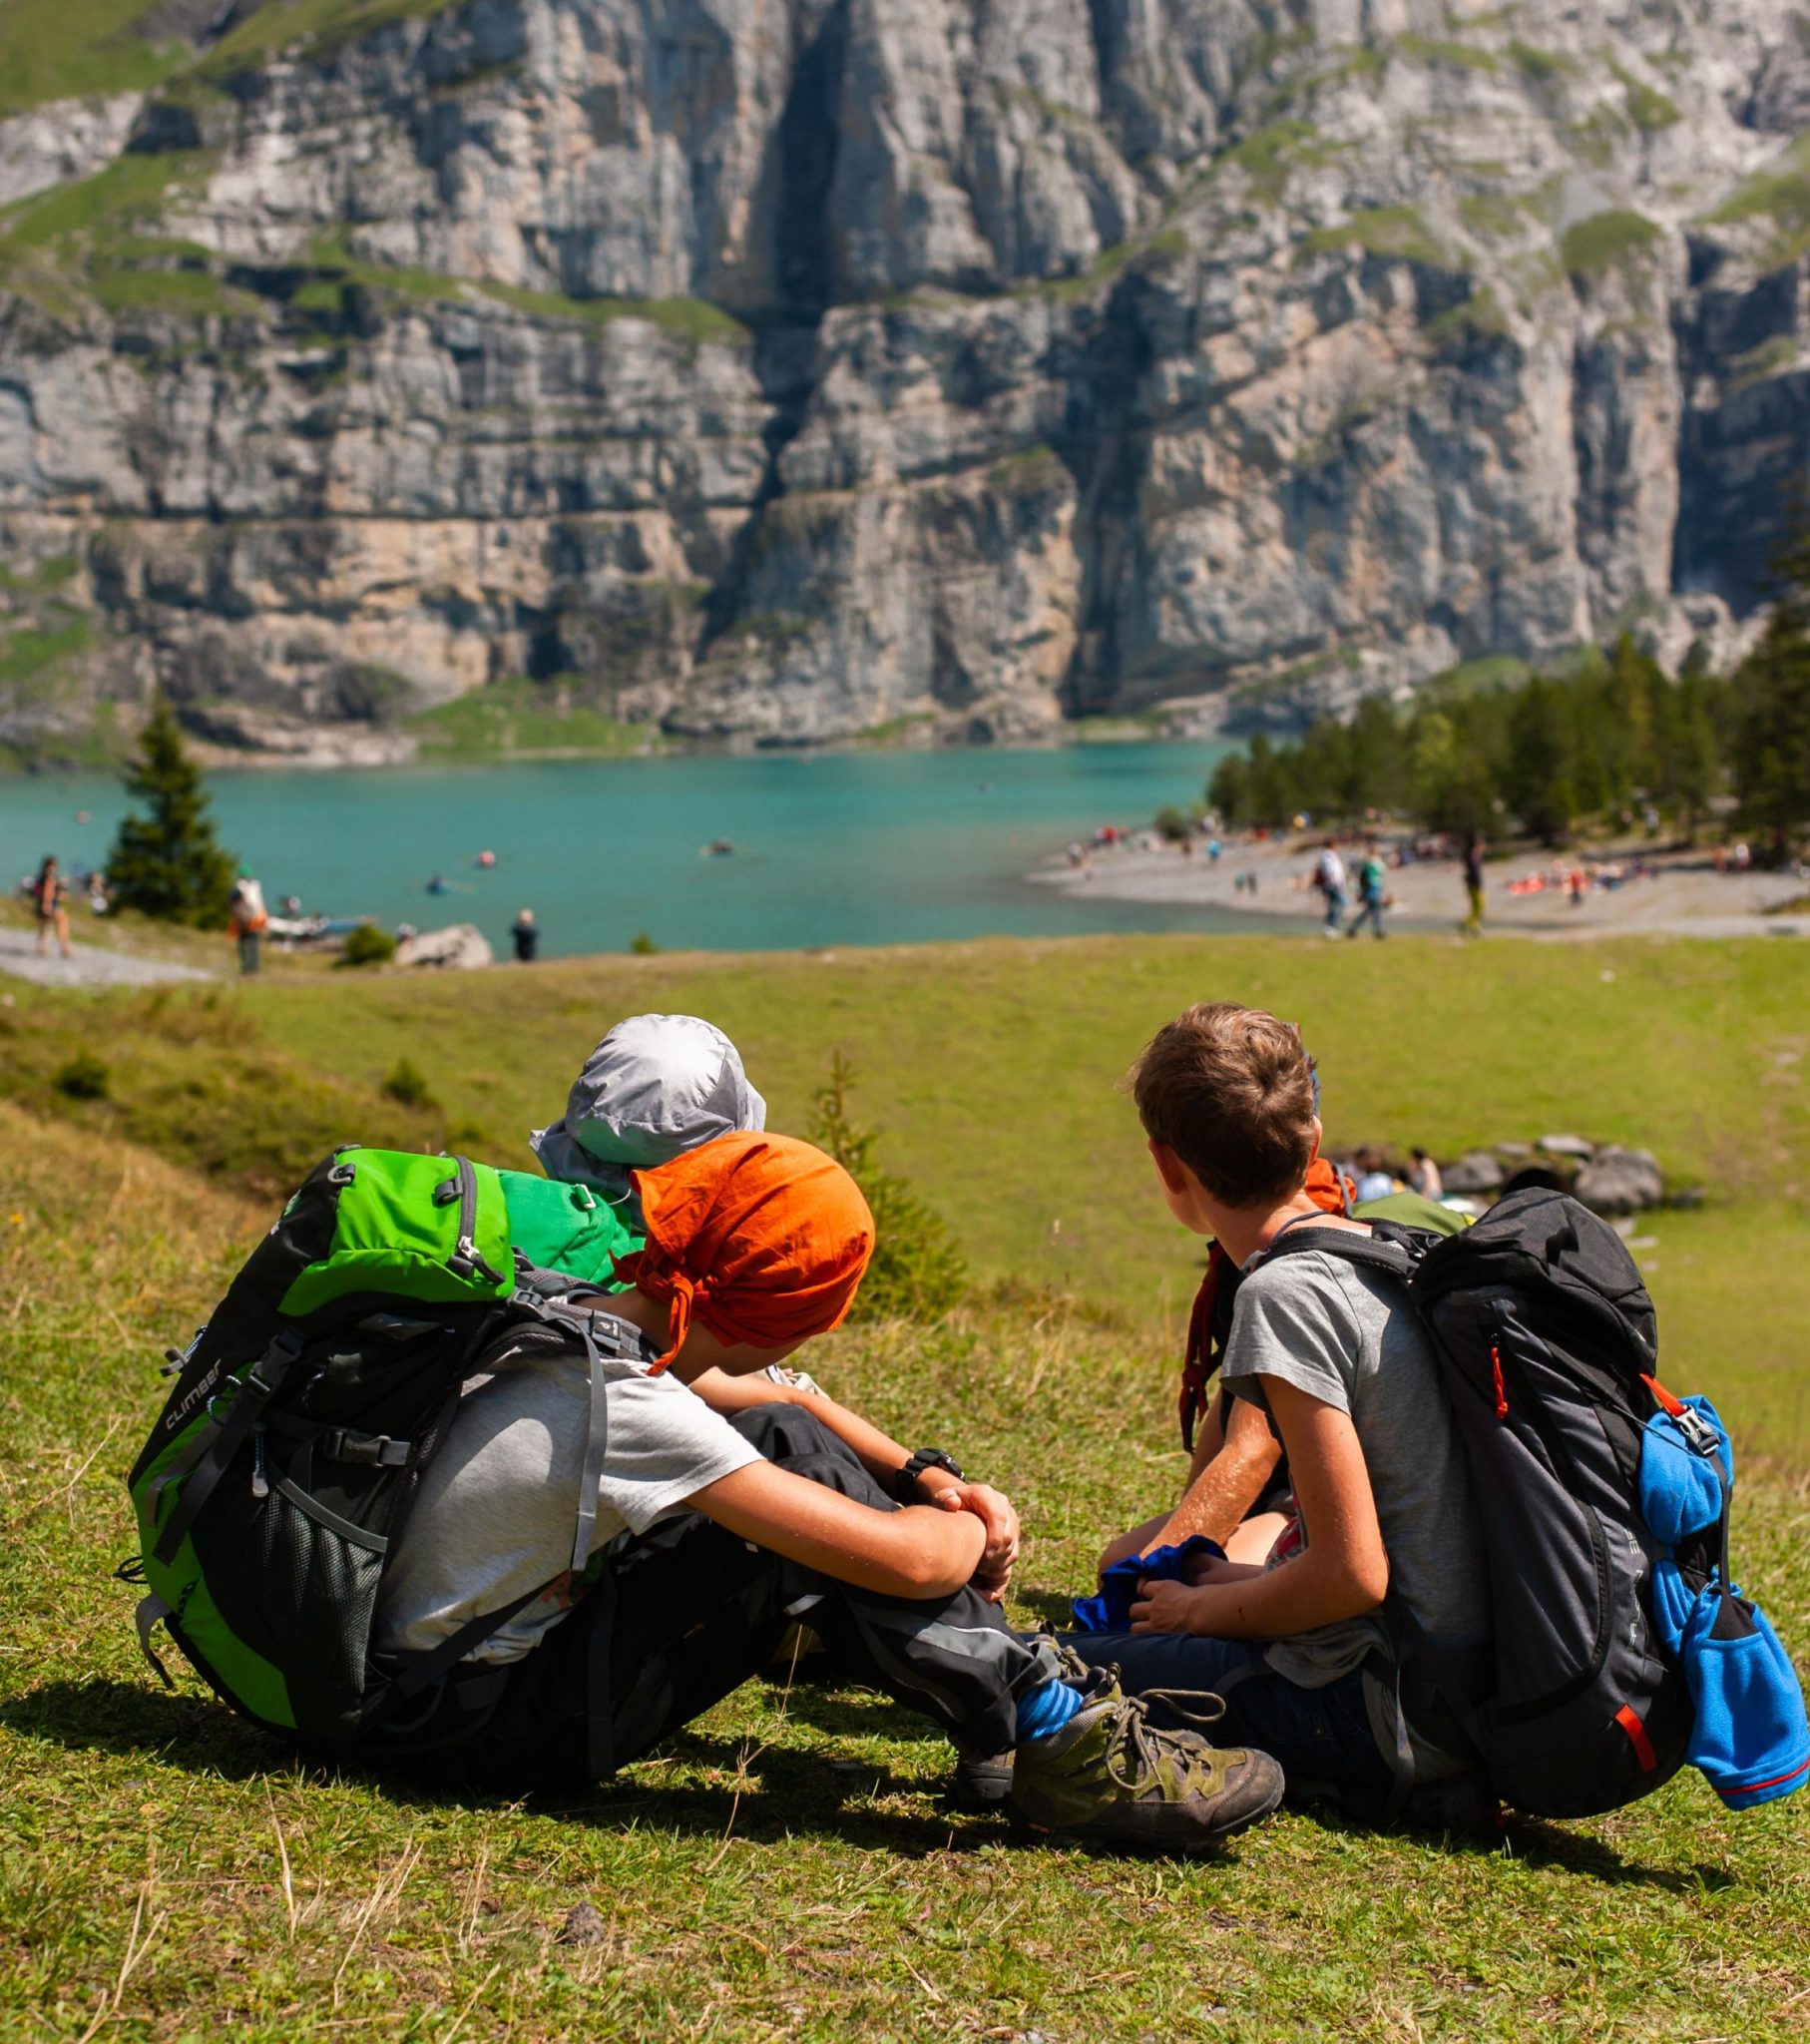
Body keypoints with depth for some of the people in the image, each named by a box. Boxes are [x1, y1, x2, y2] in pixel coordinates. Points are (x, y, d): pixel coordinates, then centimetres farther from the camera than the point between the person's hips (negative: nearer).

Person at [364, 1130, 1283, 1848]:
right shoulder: (622, 1408, -28)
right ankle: (1063, 1745, -15)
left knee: (788, 1439, 4)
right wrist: (970, 1533, -6)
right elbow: (901, 1560, -29)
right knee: (803, 1467, -21)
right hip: (473, 1723, -9)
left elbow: (786, 1401, 16)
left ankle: (1045, 1691, 5)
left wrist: (932, 1480, 2)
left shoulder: (583, 1311, -1)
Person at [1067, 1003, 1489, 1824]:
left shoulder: (1286, 1293, -18)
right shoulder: (1394, 1255, 9)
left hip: (1395, 1716, -9)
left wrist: (1204, 1610, -3)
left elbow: (1352, 1574, -20)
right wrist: (1250, 1581, 18)